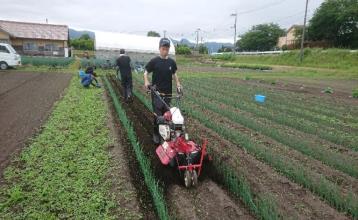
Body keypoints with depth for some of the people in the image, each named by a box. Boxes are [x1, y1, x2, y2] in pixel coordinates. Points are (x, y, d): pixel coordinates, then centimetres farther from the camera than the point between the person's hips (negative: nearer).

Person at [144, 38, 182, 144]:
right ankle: (156, 134, 9)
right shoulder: (154, 61, -6)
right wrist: (146, 81, -18)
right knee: (158, 114, -6)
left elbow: (174, 74, 18)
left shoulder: (172, 62, 5)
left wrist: (178, 84, 5)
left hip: (168, 92, 4)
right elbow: (146, 72, 0)